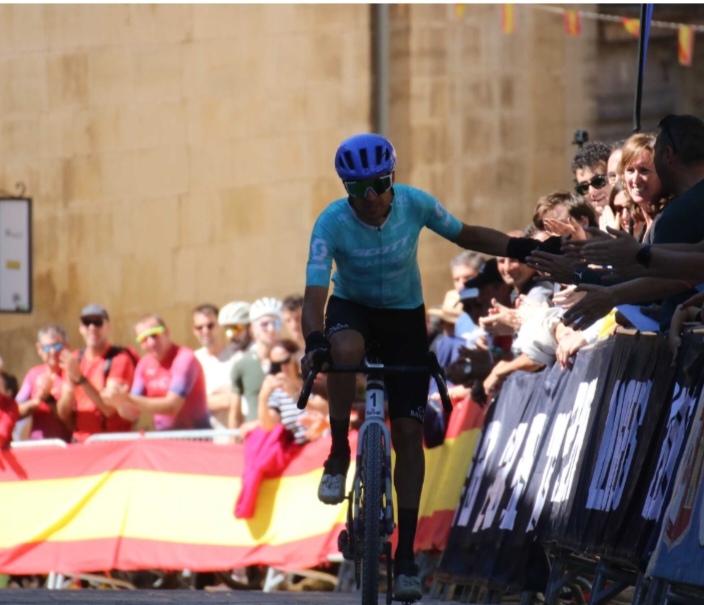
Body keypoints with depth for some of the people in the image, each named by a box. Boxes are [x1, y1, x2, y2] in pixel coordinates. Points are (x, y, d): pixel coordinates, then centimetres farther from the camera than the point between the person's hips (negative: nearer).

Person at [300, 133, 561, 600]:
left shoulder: (415, 204, -21)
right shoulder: (332, 223, -26)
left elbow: (466, 235, -4)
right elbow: (315, 293, -32)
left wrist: (521, 247, -19)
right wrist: (315, 342, -51)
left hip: (405, 316, 2)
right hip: (352, 308, -1)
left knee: (409, 431, -5)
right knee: (345, 350, -40)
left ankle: (406, 552, 1)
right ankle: (339, 455, -18)